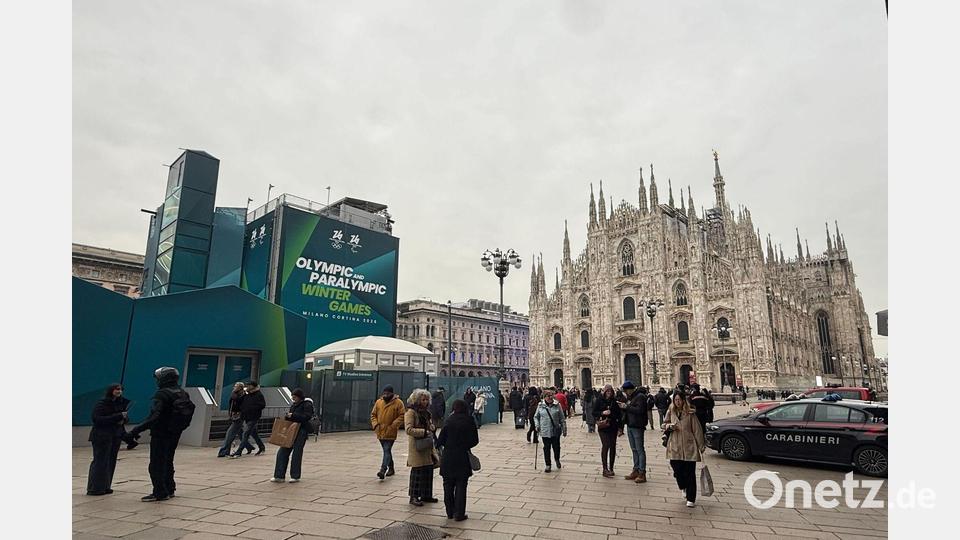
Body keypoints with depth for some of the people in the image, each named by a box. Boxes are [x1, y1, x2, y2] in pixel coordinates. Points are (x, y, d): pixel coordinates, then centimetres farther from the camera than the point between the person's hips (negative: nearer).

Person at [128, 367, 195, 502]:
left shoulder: (162, 394, -19)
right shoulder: (183, 394, 6)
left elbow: (154, 416, -27)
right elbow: (189, 411, 13)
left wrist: (137, 430, -27)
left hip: (161, 434, -8)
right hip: (175, 435, 8)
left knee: (156, 465, 2)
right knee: (168, 462, 20)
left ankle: (160, 493, 4)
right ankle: (169, 489, 28)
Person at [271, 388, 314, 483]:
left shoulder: (307, 404, -8)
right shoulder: (293, 404, 14)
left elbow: (307, 417, -20)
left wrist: (293, 415, -22)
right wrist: (287, 416, 1)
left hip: (302, 431, -8)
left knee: (296, 453, -3)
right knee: (283, 452, 4)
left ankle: (295, 476, 9)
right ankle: (279, 476, 11)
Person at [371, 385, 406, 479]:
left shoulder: (398, 403, -6)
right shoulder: (378, 402, 6)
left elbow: (402, 416, -9)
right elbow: (373, 414, 13)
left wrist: (393, 425, -17)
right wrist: (375, 424, -3)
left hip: (390, 432, -5)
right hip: (380, 432, 5)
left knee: (387, 451, -12)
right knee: (387, 451, 16)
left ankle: (383, 470, -16)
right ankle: (391, 469, 30)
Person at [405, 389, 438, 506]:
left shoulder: (426, 412, 15)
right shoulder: (411, 412, -11)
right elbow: (409, 429, -19)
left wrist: (432, 428, 5)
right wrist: (424, 432, -22)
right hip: (416, 446, -8)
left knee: (428, 470, 11)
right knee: (417, 471, -4)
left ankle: (426, 495, 22)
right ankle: (414, 497, 8)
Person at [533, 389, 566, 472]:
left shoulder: (557, 405, -2)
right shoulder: (540, 405, 0)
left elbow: (562, 418, 2)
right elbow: (536, 417, 11)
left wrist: (564, 429, 2)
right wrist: (537, 425, -2)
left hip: (556, 430, 0)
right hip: (545, 431, 0)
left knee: (556, 446, 9)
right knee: (546, 448, 6)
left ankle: (557, 460, 37)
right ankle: (548, 465, 19)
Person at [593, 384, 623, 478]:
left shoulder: (615, 401, 5)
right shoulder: (599, 400, -1)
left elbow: (619, 415, 6)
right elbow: (594, 412, -1)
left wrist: (620, 428, 2)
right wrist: (602, 413, -19)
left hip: (613, 427, 3)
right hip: (603, 427, -3)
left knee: (613, 447, 6)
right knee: (605, 445, -11)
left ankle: (611, 468, 18)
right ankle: (605, 469, -7)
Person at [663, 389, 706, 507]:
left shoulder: (690, 413, -4)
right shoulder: (670, 412, 6)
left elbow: (697, 430, -2)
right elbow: (664, 426, 16)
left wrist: (701, 447, -3)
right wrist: (669, 426, -7)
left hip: (689, 447, -2)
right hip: (675, 448, 2)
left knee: (690, 474, 2)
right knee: (677, 471, 1)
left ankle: (690, 499, 14)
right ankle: (684, 487, 33)